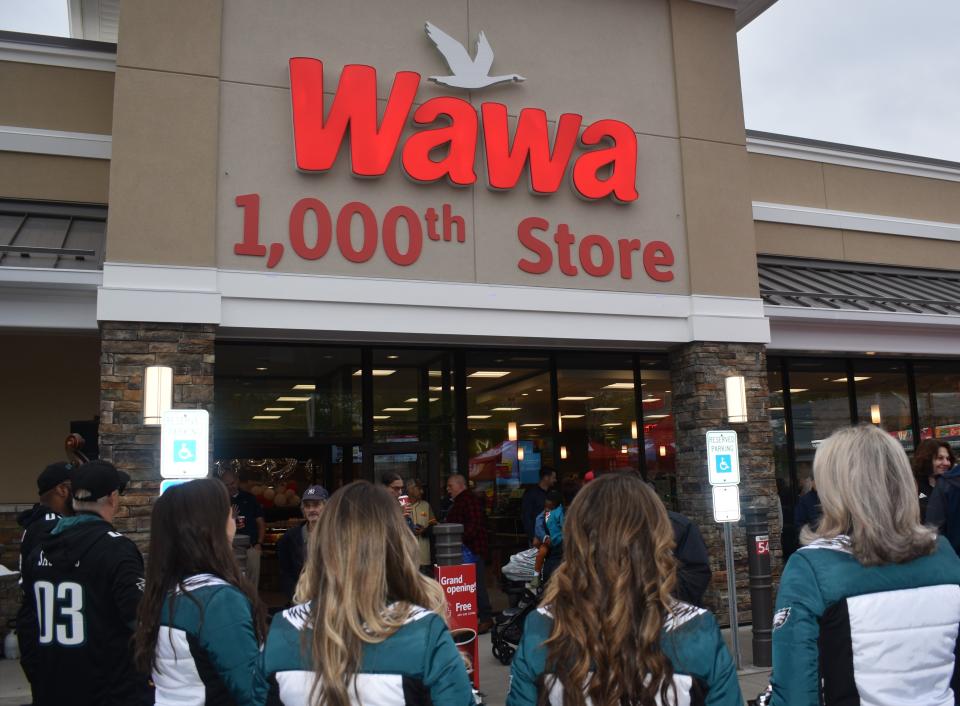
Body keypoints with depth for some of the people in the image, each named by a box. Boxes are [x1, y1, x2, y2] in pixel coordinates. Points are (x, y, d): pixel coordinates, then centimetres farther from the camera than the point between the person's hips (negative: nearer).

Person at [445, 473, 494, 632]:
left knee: (477, 583, -6)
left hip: (471, 548, -11)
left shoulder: (470, 500, -13)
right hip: (462, 549, 11)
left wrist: (462, 539, -24)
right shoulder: (458, 502, 20)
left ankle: (486, 618, -1)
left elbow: (475, 524, -23)